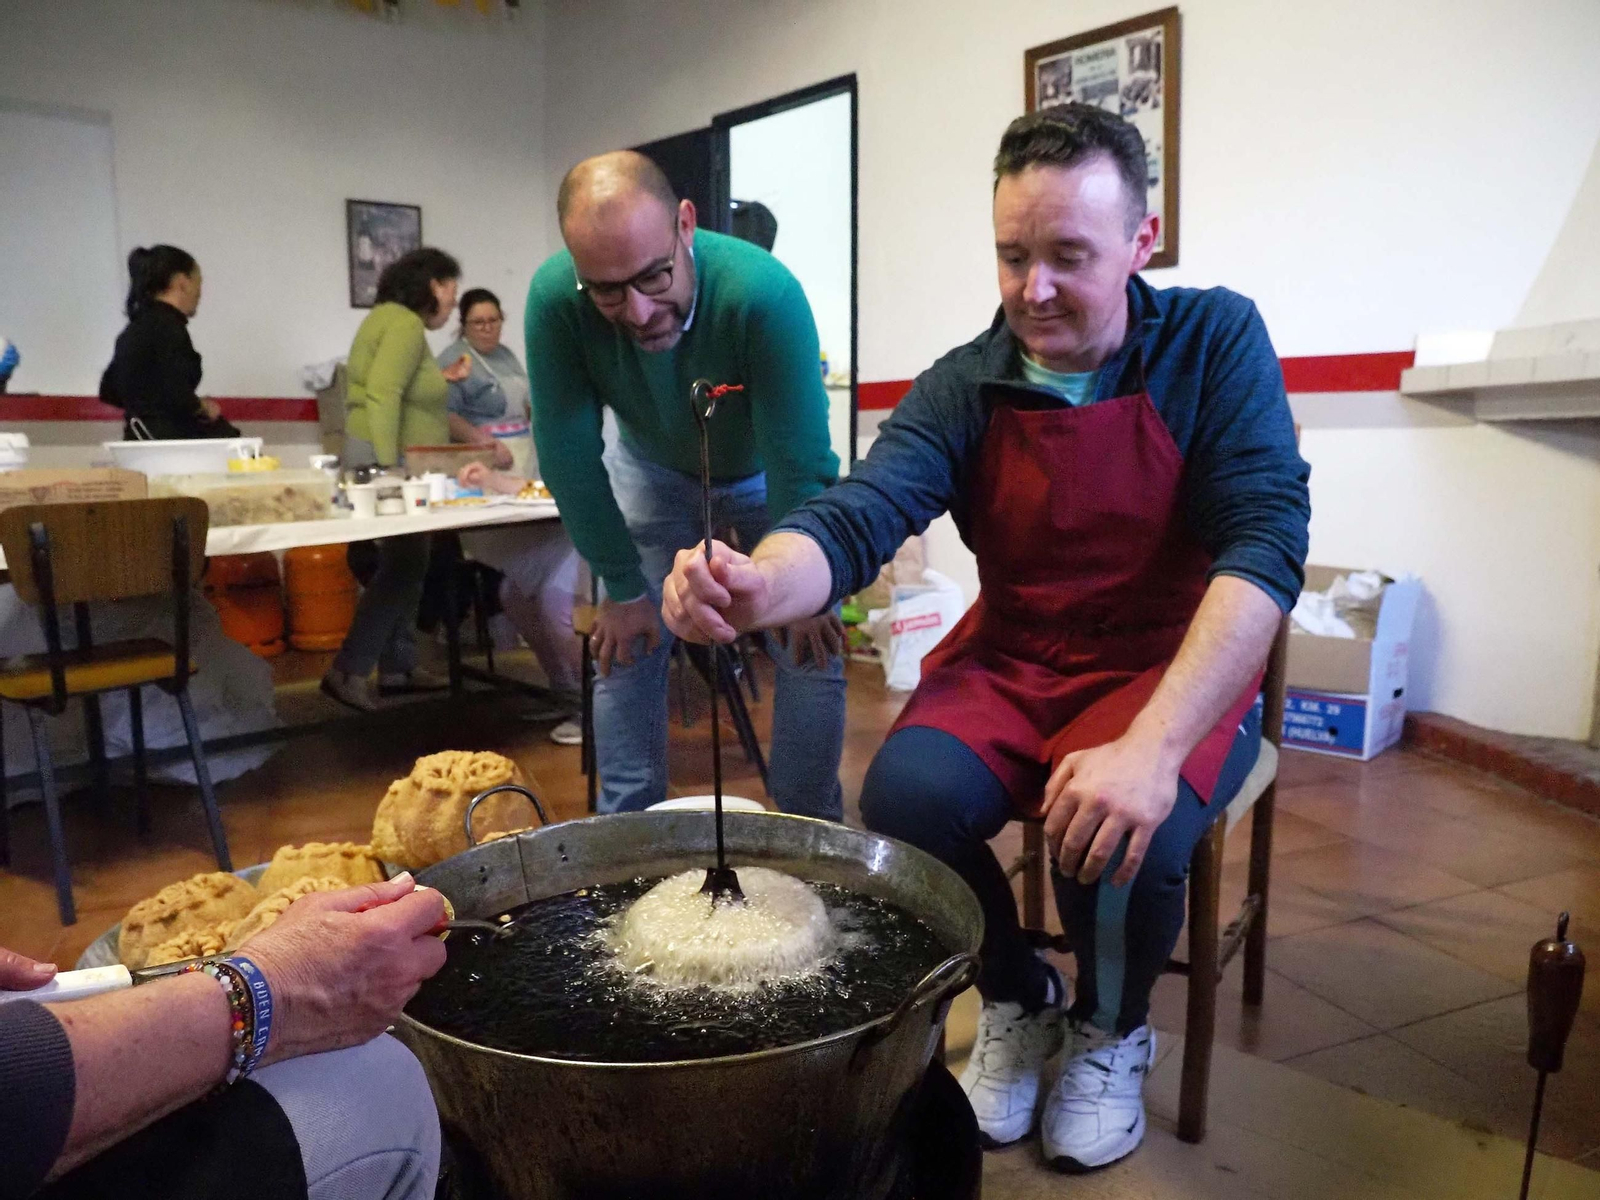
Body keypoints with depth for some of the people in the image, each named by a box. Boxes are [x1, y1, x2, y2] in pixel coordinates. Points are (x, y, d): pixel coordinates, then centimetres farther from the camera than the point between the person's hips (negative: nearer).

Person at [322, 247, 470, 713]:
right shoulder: (405, 324, -14)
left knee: (406, 564, 13)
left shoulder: (396, 318, 18)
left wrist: (440, 381, 16)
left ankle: (398, 667, 19)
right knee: (402, 566, -9)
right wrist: (388, 469, -28)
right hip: (387, 459, -11)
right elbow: (381, 395, -25)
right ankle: (347, 671, -7)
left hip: (397, 459, 11)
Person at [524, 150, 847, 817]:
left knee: (813, 651, -6)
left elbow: (801, 463, -30)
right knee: (624, 651, 0)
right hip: (651, 468, 2)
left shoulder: (764, 293, -40)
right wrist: (623, 587, -15)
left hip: (765, 472, -1)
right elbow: (568, 453, -21)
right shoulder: (554, 297, -32)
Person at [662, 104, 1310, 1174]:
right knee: (906, 793, -25)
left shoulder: (1214, 343, -10)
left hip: (1174, 669, -2)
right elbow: (856, 520, -19)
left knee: (1125, 832, -31)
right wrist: (758, 585, -44)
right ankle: (1018, 1001, 9)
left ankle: (1111, 1032, 8)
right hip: (1011, 662, 2)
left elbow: (1266, 543, -20)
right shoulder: (962, 387, -5)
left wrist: (1154, 745, -34)